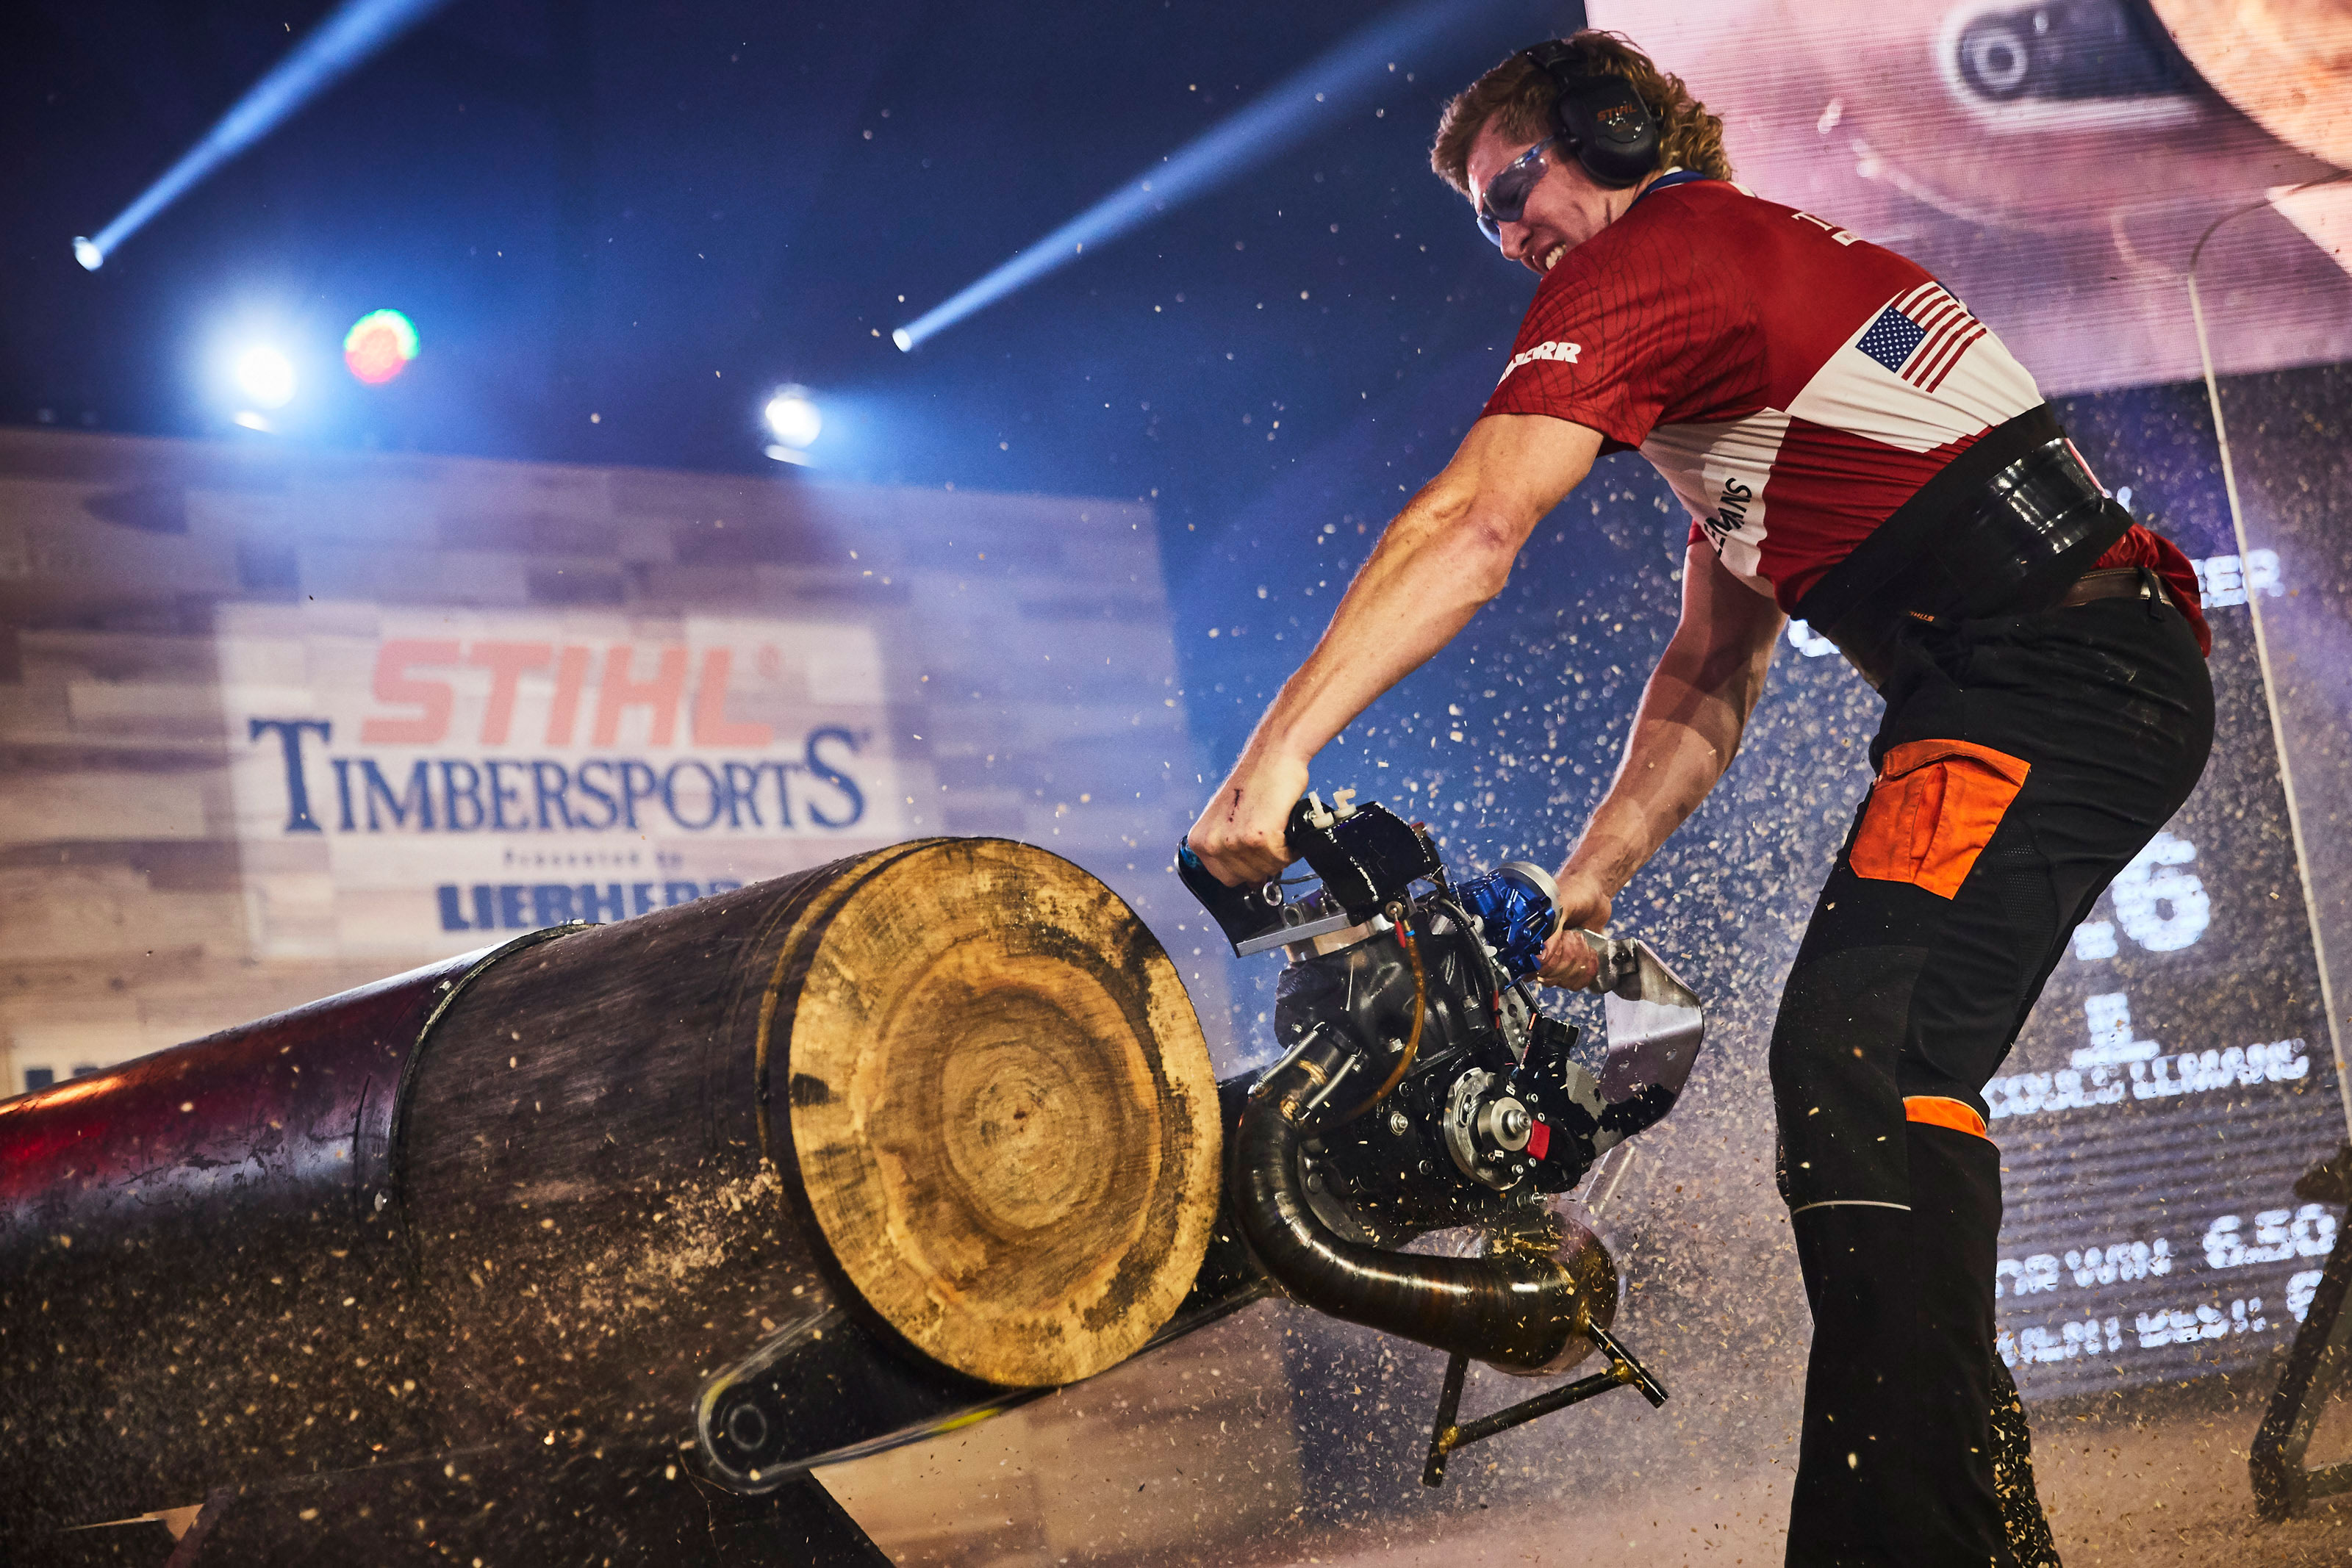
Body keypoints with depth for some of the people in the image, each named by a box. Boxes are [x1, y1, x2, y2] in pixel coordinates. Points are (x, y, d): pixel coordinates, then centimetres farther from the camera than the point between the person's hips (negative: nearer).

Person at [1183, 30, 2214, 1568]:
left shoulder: (1652, 253, -1)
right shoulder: (1760, 269, 30)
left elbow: (1469, 531, -16)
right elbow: (1711, 677, 28)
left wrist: (1278, 747, -18)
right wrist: (1580, 892, 23)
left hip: (2042, 671, -10)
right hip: (2119, 677, 10)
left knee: (1856, 1056, -22)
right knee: (1891, 1089, 14)